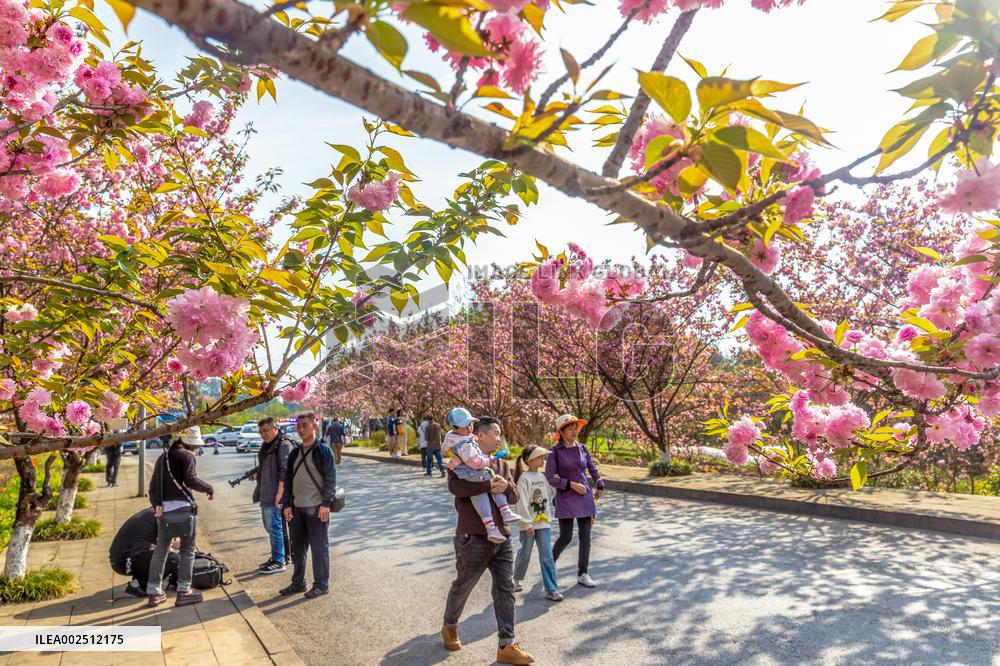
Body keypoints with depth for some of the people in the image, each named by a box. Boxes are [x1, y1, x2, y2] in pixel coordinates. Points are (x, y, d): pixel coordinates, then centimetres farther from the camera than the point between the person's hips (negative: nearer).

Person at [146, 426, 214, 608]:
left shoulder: (163, 457, 17)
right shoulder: (186, 456, -7)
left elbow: (152, 485, 16)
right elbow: (190, 480, -20)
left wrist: (156, 505, 13)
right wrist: (209, 489, -6)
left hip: (164, 511, 7)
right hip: (183, 510, -7)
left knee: (160, 550, 15)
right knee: (187, 550, 5)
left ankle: (154, 592, 19)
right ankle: (184, 591, 6)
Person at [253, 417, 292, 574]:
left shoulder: (283, 445, -15)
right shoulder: (266, 446, 15)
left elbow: (285, 471, -20)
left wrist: (279, 494, -22)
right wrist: (258, 475, 9)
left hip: (275, 496, -10)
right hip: (265, 495, 10)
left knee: (274, 527, -3)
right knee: (270, 527, 17)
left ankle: (279, 562, 7)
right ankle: (276, 556, 29)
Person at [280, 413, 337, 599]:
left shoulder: (323, 450, -7)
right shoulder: (295, 452, 11)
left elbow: (331, 478, -10)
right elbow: (288, 479, 14)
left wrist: (326, 504, -14)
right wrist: (287, 504, 6)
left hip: (316, 508, -6)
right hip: (296, 507, 6)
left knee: (319, 547, 2)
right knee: (297, 547, 15)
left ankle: (321, 584, 14)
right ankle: (298, 582, 29)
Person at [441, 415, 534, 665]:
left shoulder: (502, 464, 13)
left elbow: (514, 497, 7)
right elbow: (455, 486, -26)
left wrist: (505, 485, -16)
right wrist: (489, 485, -27)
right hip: (474, 539, -6)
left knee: (505, 590, 6)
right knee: (462, 587, 13)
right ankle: (450, 627, 39)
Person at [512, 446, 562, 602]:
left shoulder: (542, 476, 7)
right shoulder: (524, 478, -14)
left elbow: (550, 495, 15)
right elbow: (522, 503, -17)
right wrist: (527, 524, -18)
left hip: (544, 523, 5)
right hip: (527, 524, -5)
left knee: (547, 556, 2)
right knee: (525, 553, 12)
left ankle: (551, 589, 5)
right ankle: (517, 579, 36)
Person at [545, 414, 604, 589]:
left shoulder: (582, 449, 5)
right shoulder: (555, 452, -8)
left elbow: (593, 469, 21)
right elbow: (550, 477, -10)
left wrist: (600, 486, 22)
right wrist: (571, 484, -15)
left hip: (585, 496, 4)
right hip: (565, 498, -4)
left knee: (585, 536, 4)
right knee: (566, 537, -1)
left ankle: (582, 574, 15)